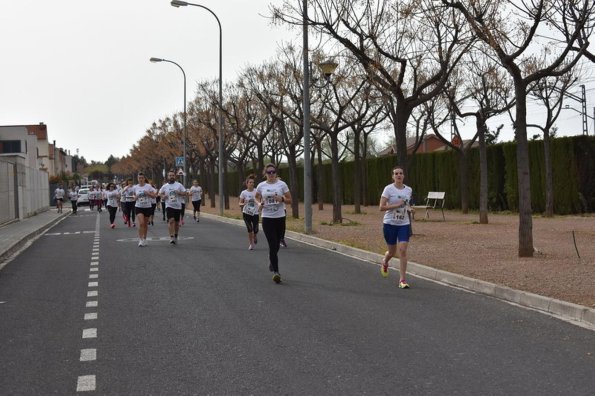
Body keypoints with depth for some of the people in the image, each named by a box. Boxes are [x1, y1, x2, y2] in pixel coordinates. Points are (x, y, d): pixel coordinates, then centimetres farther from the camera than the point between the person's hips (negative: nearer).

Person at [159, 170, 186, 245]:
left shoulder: (179, 185, 2)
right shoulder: (165, 186, 4)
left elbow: (185, 193, 3)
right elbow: (160, 193, 19)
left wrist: (179, 192, -16)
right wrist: (163, 196, -2)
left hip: (178, 206, 2)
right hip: (169, 206, -1)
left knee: (177, 222, 11)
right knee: (171, 220, -20)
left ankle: (175, 236, 29)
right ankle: (171, 237, -19)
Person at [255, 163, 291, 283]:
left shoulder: (282, 184, -1)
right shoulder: (261, 186, 2)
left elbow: (289, 200, 3)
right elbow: (257, 197, 21)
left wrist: (282, 199, -18)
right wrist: (260, 203, 0)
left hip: (280, 218, 1)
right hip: (267, 218, -1)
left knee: (276, 245, 13)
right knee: (273, 245, -12)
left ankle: (272, 263, 40)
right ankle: (276, 271, -14)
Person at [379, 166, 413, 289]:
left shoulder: (409, 190, 4)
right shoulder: (388, 189, -9)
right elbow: (381, 207, -14)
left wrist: (408, 208, 1)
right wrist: (397, 205, -20)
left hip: (404, 224, 2)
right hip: (390, 223, -2)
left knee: (403, 251, -10)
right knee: (392, 252, 10)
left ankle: (403, 280, -5)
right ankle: (385, 262, 47)